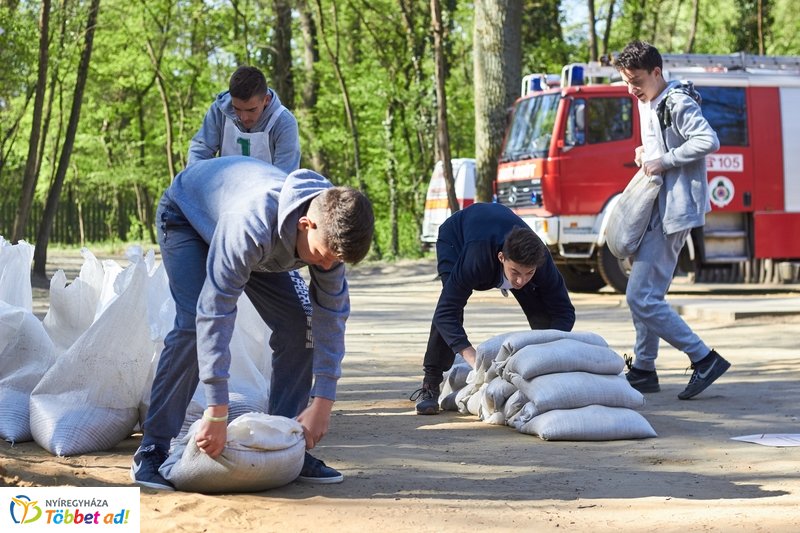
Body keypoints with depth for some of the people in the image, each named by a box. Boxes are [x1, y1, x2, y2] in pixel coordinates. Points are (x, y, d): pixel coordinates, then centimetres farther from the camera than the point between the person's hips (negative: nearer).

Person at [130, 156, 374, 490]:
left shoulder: (332, 228, -28)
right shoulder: (252, 225, -47)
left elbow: (331, 314, -19)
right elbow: (215, 313, -46)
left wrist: (322, 403, -22)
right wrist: (217, 413, -46)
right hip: (186, 214, -6)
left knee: (300, 325, -9)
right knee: (193, 326, -25)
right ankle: (152, 450, -17)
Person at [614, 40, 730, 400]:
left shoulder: (677, 103, -14)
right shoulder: (647, 104, 16)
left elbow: (709, 141, -28)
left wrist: (663, 161, -21)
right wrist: (645, 152, 9)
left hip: (673, 212, -11)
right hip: (656, 209, 11)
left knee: (642, 297, -13)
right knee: (645, 295, 15)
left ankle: (704, 359, -9)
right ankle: (643, 371, 23)